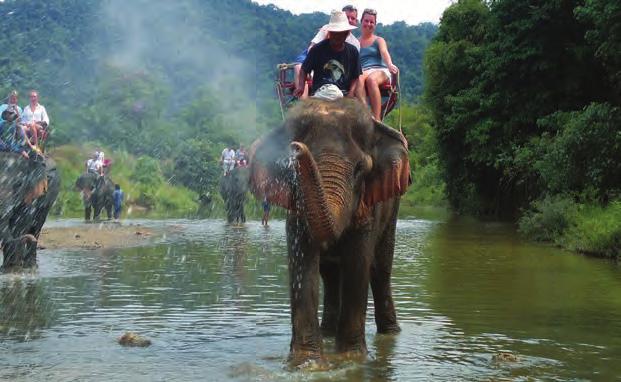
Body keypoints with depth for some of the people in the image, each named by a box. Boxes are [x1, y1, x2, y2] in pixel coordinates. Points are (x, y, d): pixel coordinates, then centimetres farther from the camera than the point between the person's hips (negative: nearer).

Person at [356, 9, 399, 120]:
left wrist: (390, 64, -25)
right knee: (359, 79, -38)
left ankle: (377, 119, -44)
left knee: (371, 79, -38)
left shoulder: (379, 40, 19)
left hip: (379, 70, -1)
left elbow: (384, 52, -3)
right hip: (363, 72, 1)